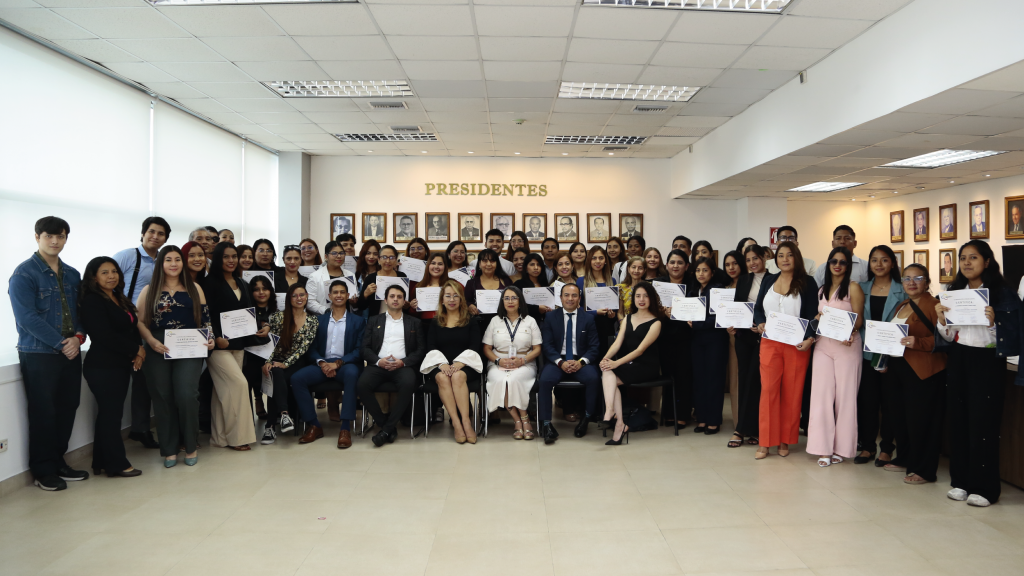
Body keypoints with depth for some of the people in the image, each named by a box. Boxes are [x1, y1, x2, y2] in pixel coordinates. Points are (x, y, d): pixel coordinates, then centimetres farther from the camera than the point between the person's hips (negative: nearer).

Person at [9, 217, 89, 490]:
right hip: (39, 355, -5)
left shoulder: (72, 275, 13)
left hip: (70, 352, 5)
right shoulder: (24, 273, -6)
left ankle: (58, 462, 24)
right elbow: (27, 317, -14)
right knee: (43, 413, 2)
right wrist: (60, 343, -16)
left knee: (68, 409, 9)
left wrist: (78, 337, -7)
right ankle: (43, 470, 15)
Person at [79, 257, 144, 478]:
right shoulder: (91, 301, -10)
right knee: (111, 414, -3)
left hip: (121, 365, 8)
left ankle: (102, 462, 21)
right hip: (103, 367, -8)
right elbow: (105, 336, -19)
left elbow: (133, 329, 13)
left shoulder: (120, 299, 15)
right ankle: (117, 464, 5)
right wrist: (136, 350, -12)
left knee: (110, 414, 12)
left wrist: (137, 353, -5)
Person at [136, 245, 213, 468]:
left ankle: (191, 446, 5)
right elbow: (140, 321, 4)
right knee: (163, 398, 2)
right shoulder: (149, 291, 10)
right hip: (158, 351, 1)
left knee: (186, 395, -12)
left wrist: (210, 339, -6)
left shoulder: (195, 289, 11)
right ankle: (169, 449, 14)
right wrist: (151, 341, -11)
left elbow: (205, 319, 10)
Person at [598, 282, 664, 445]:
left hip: (647, 367, -5)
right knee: (608, 374, -28)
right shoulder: (627, 318, 17)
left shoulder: (655, 323, -2)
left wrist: (617, 363, -25)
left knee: (608, 374, -28)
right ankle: (619, 424, -30)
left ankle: (609, 414, -28)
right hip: (628, 365, 5)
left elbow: (640, 349, -13)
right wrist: (606, 358, -16)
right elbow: (618, 342, 5)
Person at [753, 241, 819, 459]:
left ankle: (785, 440, 17)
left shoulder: (807, 282, 0)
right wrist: (759, 323, -8)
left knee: (791, 392, 4)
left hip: (797, 344, -2)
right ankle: (765, 442, 5)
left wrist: (810, 338, -19)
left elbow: (812, 314, -4)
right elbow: (758, 308, 13)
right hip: (770, 343, 2)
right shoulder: (768, 280, 9)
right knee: (768, 390, -2)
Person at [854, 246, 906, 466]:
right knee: (866, 400, 5)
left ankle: (887, 448, 17)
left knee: (889, 400, 5)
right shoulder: (863, 289, 10)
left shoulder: (902, 290, 1)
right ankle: (867, 445, 17)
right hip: (867, 351, 3)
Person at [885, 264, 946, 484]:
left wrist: (918, 343, -28)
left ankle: (924, 470, 6)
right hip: (898, 367, 8)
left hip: (923, 371, -8)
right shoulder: (901, 306, 17)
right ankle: (905, 459, 26)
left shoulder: (934, 305, -8)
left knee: (921, 419, -3)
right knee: (900, 415, 12)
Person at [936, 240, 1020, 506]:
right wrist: (941, 319, -7)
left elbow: (1011, 335, -9)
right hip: (957, 360, 5)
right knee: (959, 421, 8)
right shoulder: (953, 292, 9)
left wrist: (993, 322, -25)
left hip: (987, 362, -4)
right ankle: (960, 481, 18)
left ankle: (984, 487, 9)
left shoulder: (1002, 294, -4)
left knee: (983, 424, -1)